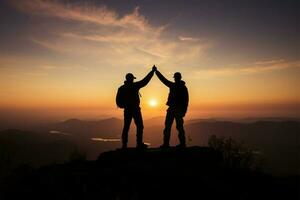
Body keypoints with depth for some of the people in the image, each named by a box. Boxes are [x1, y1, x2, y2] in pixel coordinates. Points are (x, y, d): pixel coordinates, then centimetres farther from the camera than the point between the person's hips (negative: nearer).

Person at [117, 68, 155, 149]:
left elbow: (118, 100, 4)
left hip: (127, 110, 5)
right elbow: (145, 80, -4)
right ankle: (139, 144, 2)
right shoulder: (134, 86, -9)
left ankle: (124, 145, 9)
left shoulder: (122, 88, 4)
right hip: (135, 109, -5)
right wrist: (152, 71, 5)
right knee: (139, 126, 3)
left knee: (126, 127, 9)